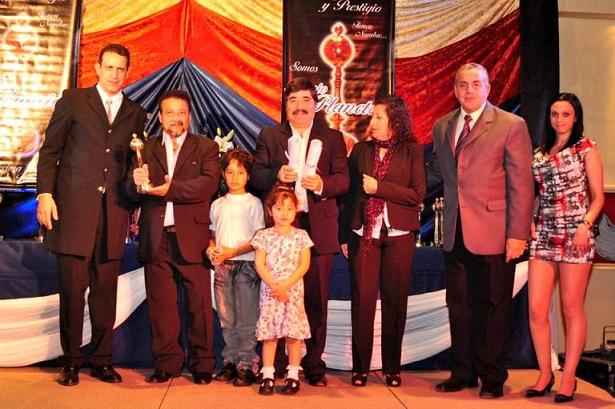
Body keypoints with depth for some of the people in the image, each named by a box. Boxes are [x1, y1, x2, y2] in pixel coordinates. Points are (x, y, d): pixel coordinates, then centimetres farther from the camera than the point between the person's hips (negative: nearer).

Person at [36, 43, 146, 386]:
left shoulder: (136, 113, 14)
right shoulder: (73, 101, 7)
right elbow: (50, 151, 4)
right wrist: (45, 194, -6)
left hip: (114, 213, 2)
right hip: (73, 209, -2)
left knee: (106, 290, 5)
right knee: (72, 287, 1)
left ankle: (102, 359, 16)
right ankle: (71, 361, 14)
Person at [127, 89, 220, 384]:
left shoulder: (206, 147, 7)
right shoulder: (146, 149, 14)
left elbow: (209, 183, -10)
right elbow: (134, 194, 5)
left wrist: (171, 188, -19)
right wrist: (137, 183, -18)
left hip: (191, 237, -2)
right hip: (156, 239, 2)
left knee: (199, 303, 2)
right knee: (160, 305, 7)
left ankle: (202, 364, 12)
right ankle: (167, 363, 18)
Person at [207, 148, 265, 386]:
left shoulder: (253, 203, 0)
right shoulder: (217, 204, 14)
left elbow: (259, 239, -6)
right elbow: (212, 234, 18)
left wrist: (233, 252, -14)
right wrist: (211, 249, -3)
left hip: (246, 264, -4)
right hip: (222, 266, 4)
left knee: (246, 319, -4)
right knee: (226, 318, 9)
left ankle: (247, 365, 3)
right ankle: (230, 362, 19)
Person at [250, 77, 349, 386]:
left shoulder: (333, 138, 10)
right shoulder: (269, 136, 12)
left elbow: (343, 179, 1)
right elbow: (255, 175, 4)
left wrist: (322, 184, -19)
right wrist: (276, 174, -16)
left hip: (318, 228, 0)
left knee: (316, 299, 4)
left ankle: (313, 364, 16)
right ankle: (275, 364, 17)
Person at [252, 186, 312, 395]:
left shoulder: (301, 236, 2)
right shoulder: (264, 236, 3)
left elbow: (304, 265, -3)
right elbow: (260, 265, -3)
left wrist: (286, 285, -14)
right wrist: (274, 285, -14)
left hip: (293, 290, 0)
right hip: (269, 290, 0)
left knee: (294, 333, 1)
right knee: (268, 333, 2)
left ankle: (293, 375, 10)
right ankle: (267, 375, 9)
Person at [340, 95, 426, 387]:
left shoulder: (411, 151, 2)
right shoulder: (361, 150, 9)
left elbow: (418, 194, -5)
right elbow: (349, 193, 10)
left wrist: (379, 188, -12)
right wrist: (344, 235, 8)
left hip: (398, 235, -1)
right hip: (363, 234, 2)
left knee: (395, 301, 5)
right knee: (362, 300, 0)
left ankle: (392, 368, 17)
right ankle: (360, 367, 11)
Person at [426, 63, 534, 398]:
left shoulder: (511, 126, -4)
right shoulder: (442, 127, 12)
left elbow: (521, 184, -8)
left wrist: (517, 234, -13)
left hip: (493, 233, -5)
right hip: (455, 233, 5)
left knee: (493, 307, 7)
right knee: (459, 307, 12)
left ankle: (492, 378, 21)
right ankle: (462, 373, 26)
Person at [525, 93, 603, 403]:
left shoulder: (586, 148, 3)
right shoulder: (539, 153, 14)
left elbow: (598, 196, 0)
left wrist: (586, 225, -15)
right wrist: (528, 221, 1)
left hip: (575, 236, -4)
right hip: (543, 236, 4)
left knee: (572, 308, 1)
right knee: (536, 309, -1)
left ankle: (569, 377, 13)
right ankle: (545, 374, 14)